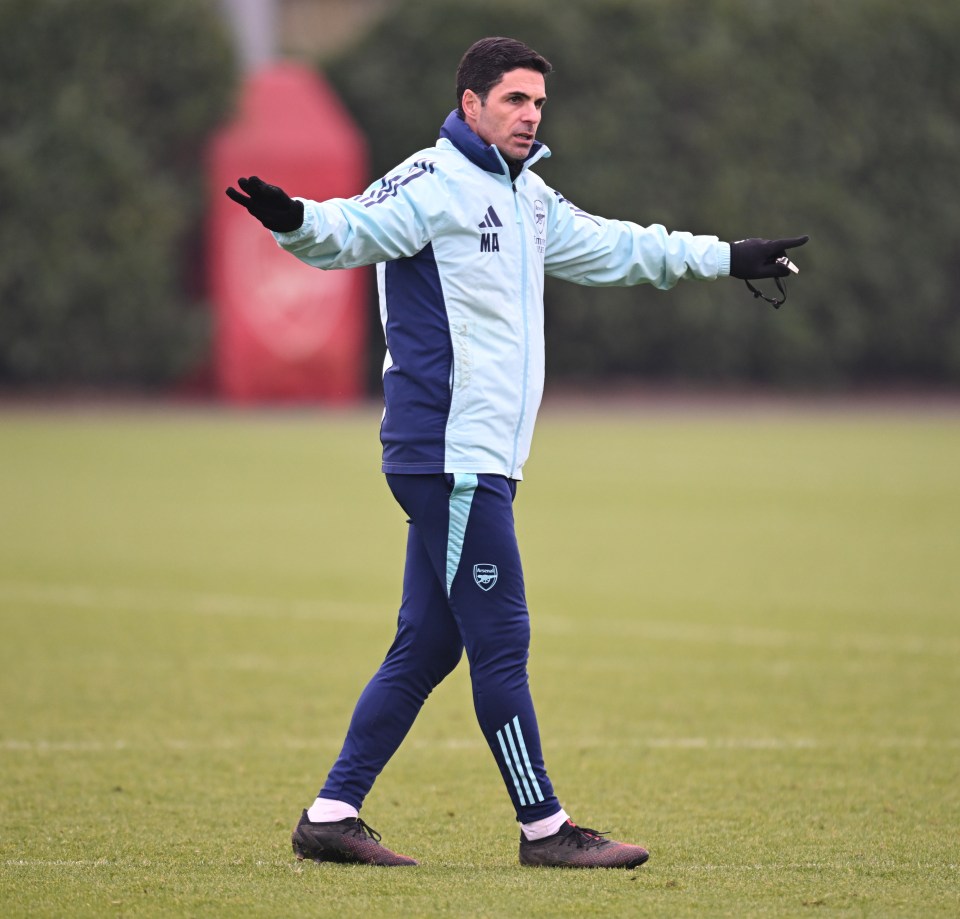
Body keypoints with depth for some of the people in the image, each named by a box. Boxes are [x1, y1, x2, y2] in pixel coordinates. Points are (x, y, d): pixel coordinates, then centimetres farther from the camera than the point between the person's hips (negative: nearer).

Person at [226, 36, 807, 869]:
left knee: (426, 649, 8)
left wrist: (726, 259, 40)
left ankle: (333, 814, 9)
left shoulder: (528, 198, 20)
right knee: (502, 644, -6)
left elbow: (615, 247, 33)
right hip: (449, 453, -9)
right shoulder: (433, 184, -9)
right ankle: (545, 828, -1)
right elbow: (356, 231, -24)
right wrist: (295, 220, -46)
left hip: (481, 463, 9)